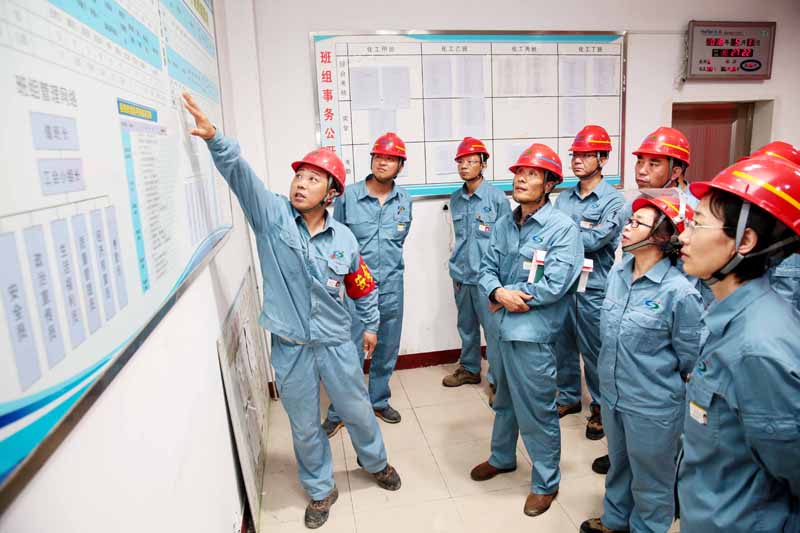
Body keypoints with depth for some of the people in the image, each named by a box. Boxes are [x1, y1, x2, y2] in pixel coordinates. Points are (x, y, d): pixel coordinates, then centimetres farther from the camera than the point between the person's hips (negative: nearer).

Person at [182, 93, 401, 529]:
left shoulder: (343, 239, -6)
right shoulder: (272, 216, -10)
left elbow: (363, 288, 8)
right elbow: (240, 172, -25)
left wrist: (371, 325, 17)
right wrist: (213, 138, -42)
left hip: (336, 344, 1)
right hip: (290, 349, 0)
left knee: (357, 412, 20)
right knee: (305, 428, 16)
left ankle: (376, 463, 50)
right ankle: (321, 491, 41)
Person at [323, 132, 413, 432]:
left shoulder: (404, 201, 2)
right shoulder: (348, 197, -7)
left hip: (391, 287, 3)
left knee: (386, 351, 15)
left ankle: (379, 401, 37)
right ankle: (337, 412, 21)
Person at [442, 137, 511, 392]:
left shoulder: (497, 197, -7)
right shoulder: (455, 199, 8)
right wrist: (456, 269, 14)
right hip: (461, 275, 5)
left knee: (493, 328, -1)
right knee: (466, 326, 18)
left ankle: (497, 379, 13)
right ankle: (469, 368, 35)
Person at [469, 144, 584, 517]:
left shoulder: (563, 228, -15)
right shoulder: (504, 225, 6)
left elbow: (554, 285, -22)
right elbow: (487, 268, 4)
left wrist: (508, 296, -13)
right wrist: (499, 292, -18)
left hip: (533, 333, -7)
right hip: (502, 327, 7)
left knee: (536, 411, 7)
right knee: (504, 400, 25)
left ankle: (546, 482, 29)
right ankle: (502, 457, 48)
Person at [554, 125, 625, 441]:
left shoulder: (613, 200, -7)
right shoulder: (564, 198, 9)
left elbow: (596, 240, -18)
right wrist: (580, 229, -10)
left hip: (593, 288, -5)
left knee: (595, 352, 7)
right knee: (563, 345, 16)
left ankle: (600, 408, 26)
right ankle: (569, 397, 35)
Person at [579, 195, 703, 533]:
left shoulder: (679, 292, -23)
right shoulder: (617, 273, -3)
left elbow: (690, 359, -12)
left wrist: (654, 377, 0)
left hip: (653, 407, -6)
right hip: (612, 395, 6)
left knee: (650, 481, 17)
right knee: (618, 466, 28)